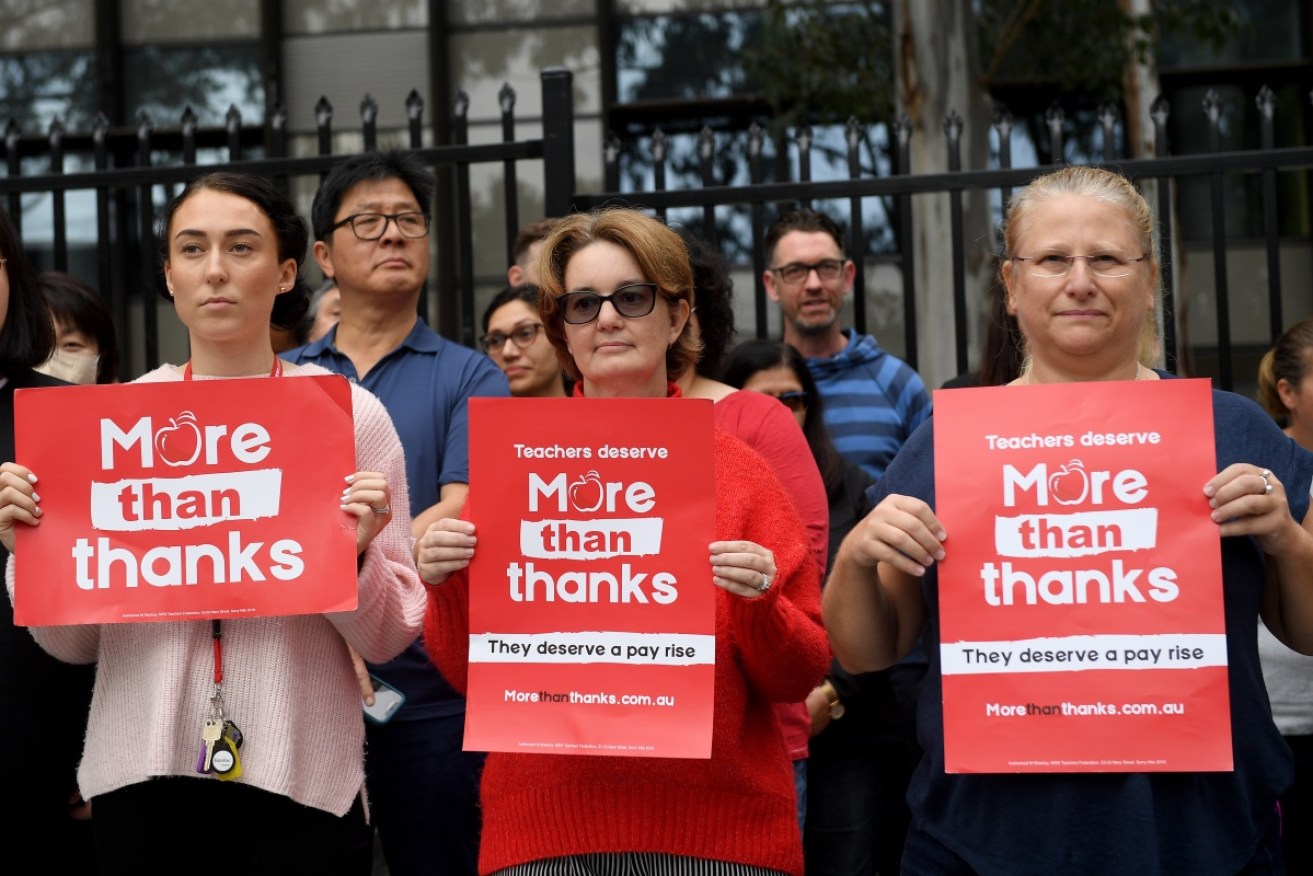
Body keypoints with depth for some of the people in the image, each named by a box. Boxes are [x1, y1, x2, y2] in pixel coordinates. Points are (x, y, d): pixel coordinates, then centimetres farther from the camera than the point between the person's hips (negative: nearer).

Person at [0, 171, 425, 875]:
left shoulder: (349, 413, 0)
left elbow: (388, 639, 0)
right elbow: (73, 643, 8)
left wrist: (355, 554, -18)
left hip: (300, 774, -1)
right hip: (140, 766, 2)